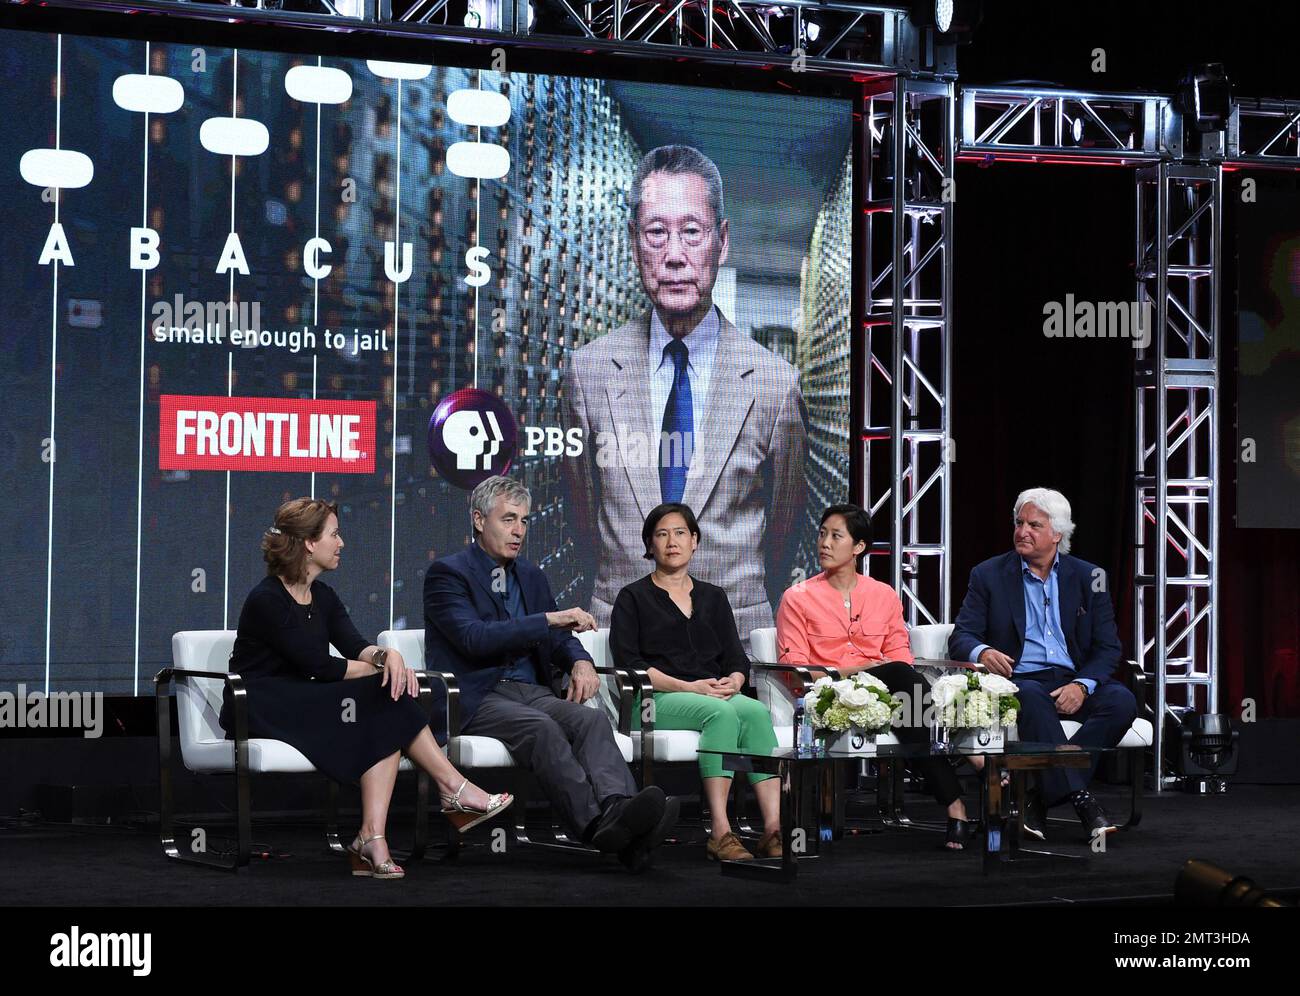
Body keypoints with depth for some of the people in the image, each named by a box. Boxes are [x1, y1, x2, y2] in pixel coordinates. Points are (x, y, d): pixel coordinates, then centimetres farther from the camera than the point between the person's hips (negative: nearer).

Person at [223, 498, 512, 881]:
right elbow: (318, 666, -18)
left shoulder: (322, 597, 13)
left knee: (387, 711, -21)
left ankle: (372, 838, -31)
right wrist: (381, 667, -8)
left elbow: (354, 646, -1)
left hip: (303, 703, 8)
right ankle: (453, 788, -15)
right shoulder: (266, 600, -14)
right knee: (385, 699, -22)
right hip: (261, 712, -8)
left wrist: (386, 655, -23)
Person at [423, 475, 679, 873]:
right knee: (542, 729, -36)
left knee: (591, 720, -27)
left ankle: (618, 808, -54)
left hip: (533, 692, 6)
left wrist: (580, 661, -3)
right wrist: (549, 619, -20)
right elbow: (475, 638, -15)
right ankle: (597, 825, -53)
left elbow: (559, 637, 22)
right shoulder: (447, 573, 0)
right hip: (477, 701, -6)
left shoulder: (530, 576, 22)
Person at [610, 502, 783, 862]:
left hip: (715, 694, 4)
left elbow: (737, 660, 16)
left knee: (756, 711, -31)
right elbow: (628, 661, -3)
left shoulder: (713, 597, 24)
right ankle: (721, 834, -44)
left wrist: (732, 682, -10)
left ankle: (773, 828, -44)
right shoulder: (634, 597, 11)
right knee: (721, 713, -36)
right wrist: (688, 687, -14)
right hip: (658, 700, -4)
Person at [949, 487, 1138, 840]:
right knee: (1032, 699, -37)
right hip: (1018, 681, -2)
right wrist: (982, 653, -24)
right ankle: (1079, 797, -40)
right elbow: (961, 637, 2)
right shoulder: (989, 575, 8)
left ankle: (1040, 797, -31)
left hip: (1072, 683, 2)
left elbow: (1108, 648, 6)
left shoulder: (1088, 577, 11)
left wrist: (1081, 686, -15)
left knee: (1121, 701, -28)